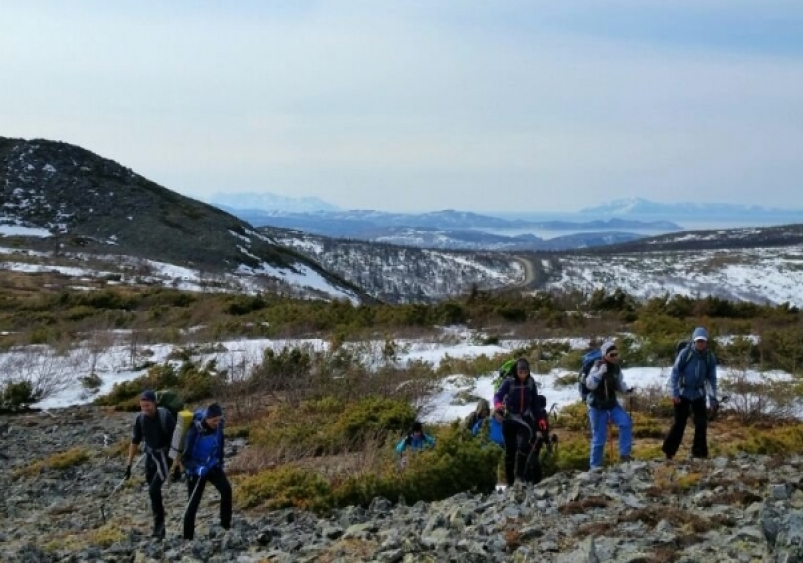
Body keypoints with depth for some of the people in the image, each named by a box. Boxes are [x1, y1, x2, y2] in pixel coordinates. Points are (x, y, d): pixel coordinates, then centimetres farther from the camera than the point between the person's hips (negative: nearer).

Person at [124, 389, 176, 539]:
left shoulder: (165, 416, -22)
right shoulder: (140, 419, -7)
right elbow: (135, 442, 5)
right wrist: (129, 464, 4)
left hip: (164, 456, -5)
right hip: (150, 456, 5)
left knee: (154, 490, -16)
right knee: (154, 491, 9)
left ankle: (159, 525, -3)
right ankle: (159, 527, 21)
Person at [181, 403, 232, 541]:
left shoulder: (218, 427, -11)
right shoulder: (194, 432, -27)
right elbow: (185, 458, -23)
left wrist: (220, 462, 15)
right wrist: (197, 468, -38)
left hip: (213, 466, 4)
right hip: (196, 470, -4)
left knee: (226, 489, -21)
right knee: (193, 504, -1)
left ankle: (226, 523, -9)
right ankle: (187, 537, 13)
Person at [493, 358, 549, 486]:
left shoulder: (531, 383, -6)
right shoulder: (509, 382, -15)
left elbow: (535, 402, 5)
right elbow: (498, 396, -27)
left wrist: (541, 419, 2)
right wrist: (498, 407, -48)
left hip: (525, 418, 1)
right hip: (509, 419, -1)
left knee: (524, 445, -22)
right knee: (510, 450, 4)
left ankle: (520, 475, -11)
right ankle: (510, 482, 15)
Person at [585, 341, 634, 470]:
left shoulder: (616, 368, 0)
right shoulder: (598, 367, -16)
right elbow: (589, 384, -27)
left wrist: (627, 389, -7)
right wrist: (600, 372, -36)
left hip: (612, 403, 5)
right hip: (597, 406, -5)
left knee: (626, 423, -14)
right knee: (599, 436, 0)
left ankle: (624, 454, -3)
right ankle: (595, 464, 14)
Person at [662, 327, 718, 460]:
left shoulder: (710, 357, -5)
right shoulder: (685, 353, -15)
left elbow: (712, 379, 3)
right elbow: (675, 373, -11)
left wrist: (713, 399, -1)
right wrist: (675, 393, -15)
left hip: (699, 394, 3)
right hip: (683, 393, -3)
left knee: (702, 423, 1)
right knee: (679, 423, -1)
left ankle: (699, 452, 13)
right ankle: (669, 451, 10)